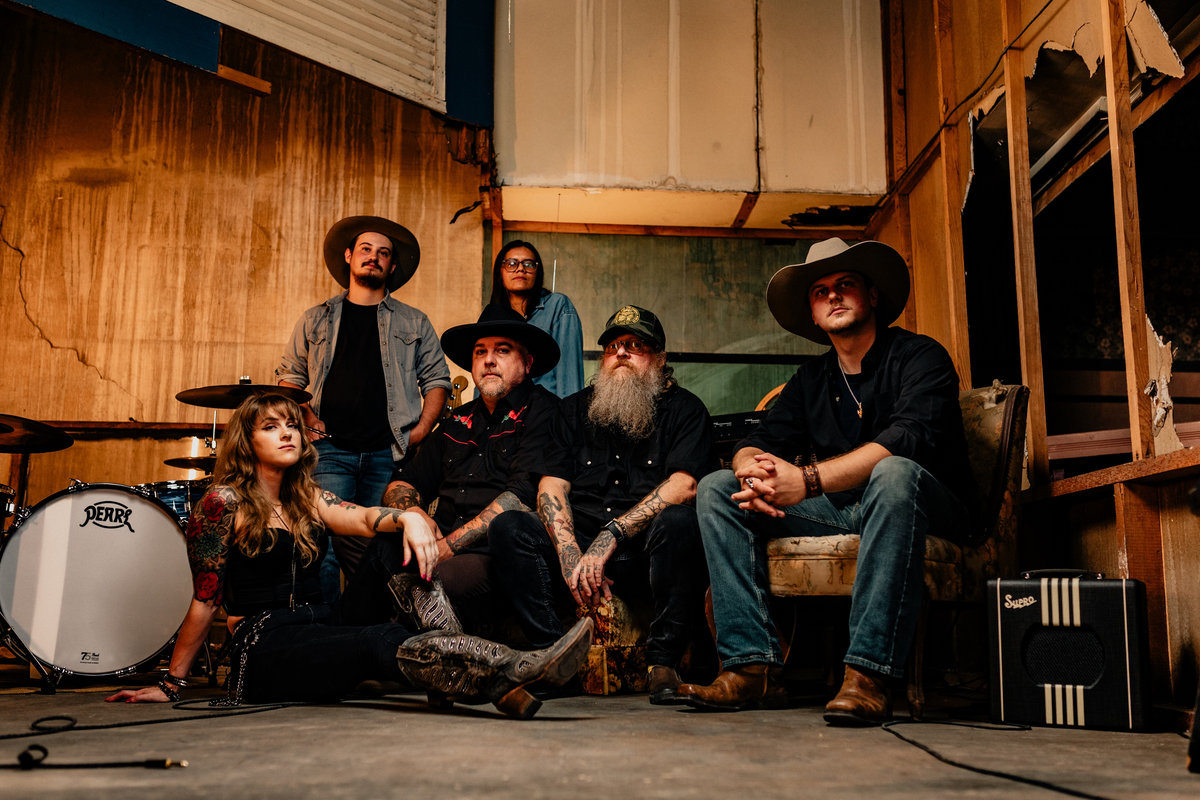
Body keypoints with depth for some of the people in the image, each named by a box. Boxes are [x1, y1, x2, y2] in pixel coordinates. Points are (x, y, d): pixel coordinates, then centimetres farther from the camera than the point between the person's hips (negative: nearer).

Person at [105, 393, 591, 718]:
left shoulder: (306, 499, 15)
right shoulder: (223, 503, -2)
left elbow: (360, 518, -5)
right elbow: (205, 600, -1)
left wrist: (408, 517, -27)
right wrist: (171, 684, -1)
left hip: (320, 628, 6)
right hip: (263, 648, -6)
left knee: (398, 551, -17)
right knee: (383, 643, -33)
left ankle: (467, 672, -40)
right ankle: (516, 672, -54)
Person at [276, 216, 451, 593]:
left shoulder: (414, 324, 14)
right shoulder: (316, 320, 15)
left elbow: (437, 379, 12)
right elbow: (289, 375, 18)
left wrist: (420, 432, -1)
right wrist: (306, 421, 1)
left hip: (389, 453, 0)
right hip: (329, 449, 0)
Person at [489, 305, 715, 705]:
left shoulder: (684, 409, 7)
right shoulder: (576, 409, 18)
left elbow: (683, 486, -10)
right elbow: (551, 487, 6)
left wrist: (612, 534, -18)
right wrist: (570, 556, -12)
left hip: (646, 554, -3)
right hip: (580, 550, 3)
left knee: (678, 520, -34)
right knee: (508, 526, -19)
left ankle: (663, 661, -22)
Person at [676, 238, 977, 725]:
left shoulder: (918, 356, -4)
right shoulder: (810, 380, 15)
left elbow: (911, 438, -23)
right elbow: (757, 443, 7)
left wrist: (809, 479, -30)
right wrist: (754, 470, -20)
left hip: (928, 507, -5)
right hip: (838, 513, 6)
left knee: (894, 471, -39)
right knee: (716, 488, -8)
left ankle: (867, 674, -41)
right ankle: (751, 665, -20)